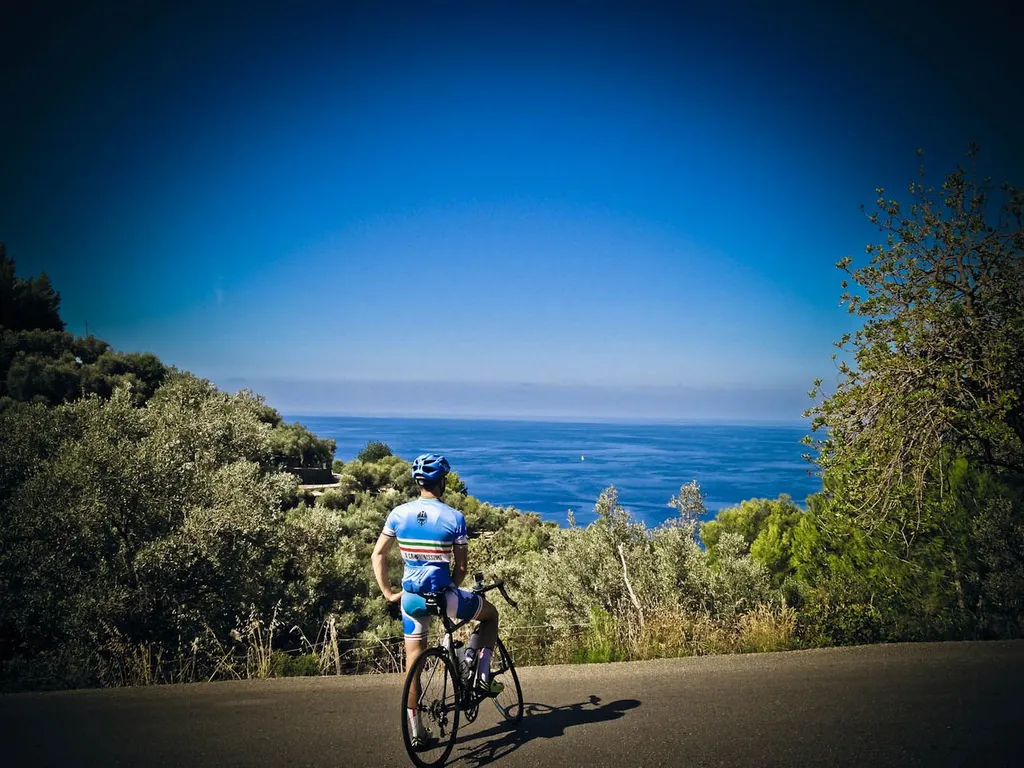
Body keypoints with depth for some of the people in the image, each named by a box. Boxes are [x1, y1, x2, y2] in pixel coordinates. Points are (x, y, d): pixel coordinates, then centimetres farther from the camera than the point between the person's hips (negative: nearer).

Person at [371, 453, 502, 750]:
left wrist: (388, 593, 8)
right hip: (444, 595, -3)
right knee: (490, 613, 23)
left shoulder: (399, 513, 0)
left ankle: (416, 731, 20)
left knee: (413, 662, 15)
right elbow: (462, 567, -4)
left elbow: (378, 555, 3)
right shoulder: (454, 517, -9)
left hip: (411, 597, 4)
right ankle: (482, 673, 9)